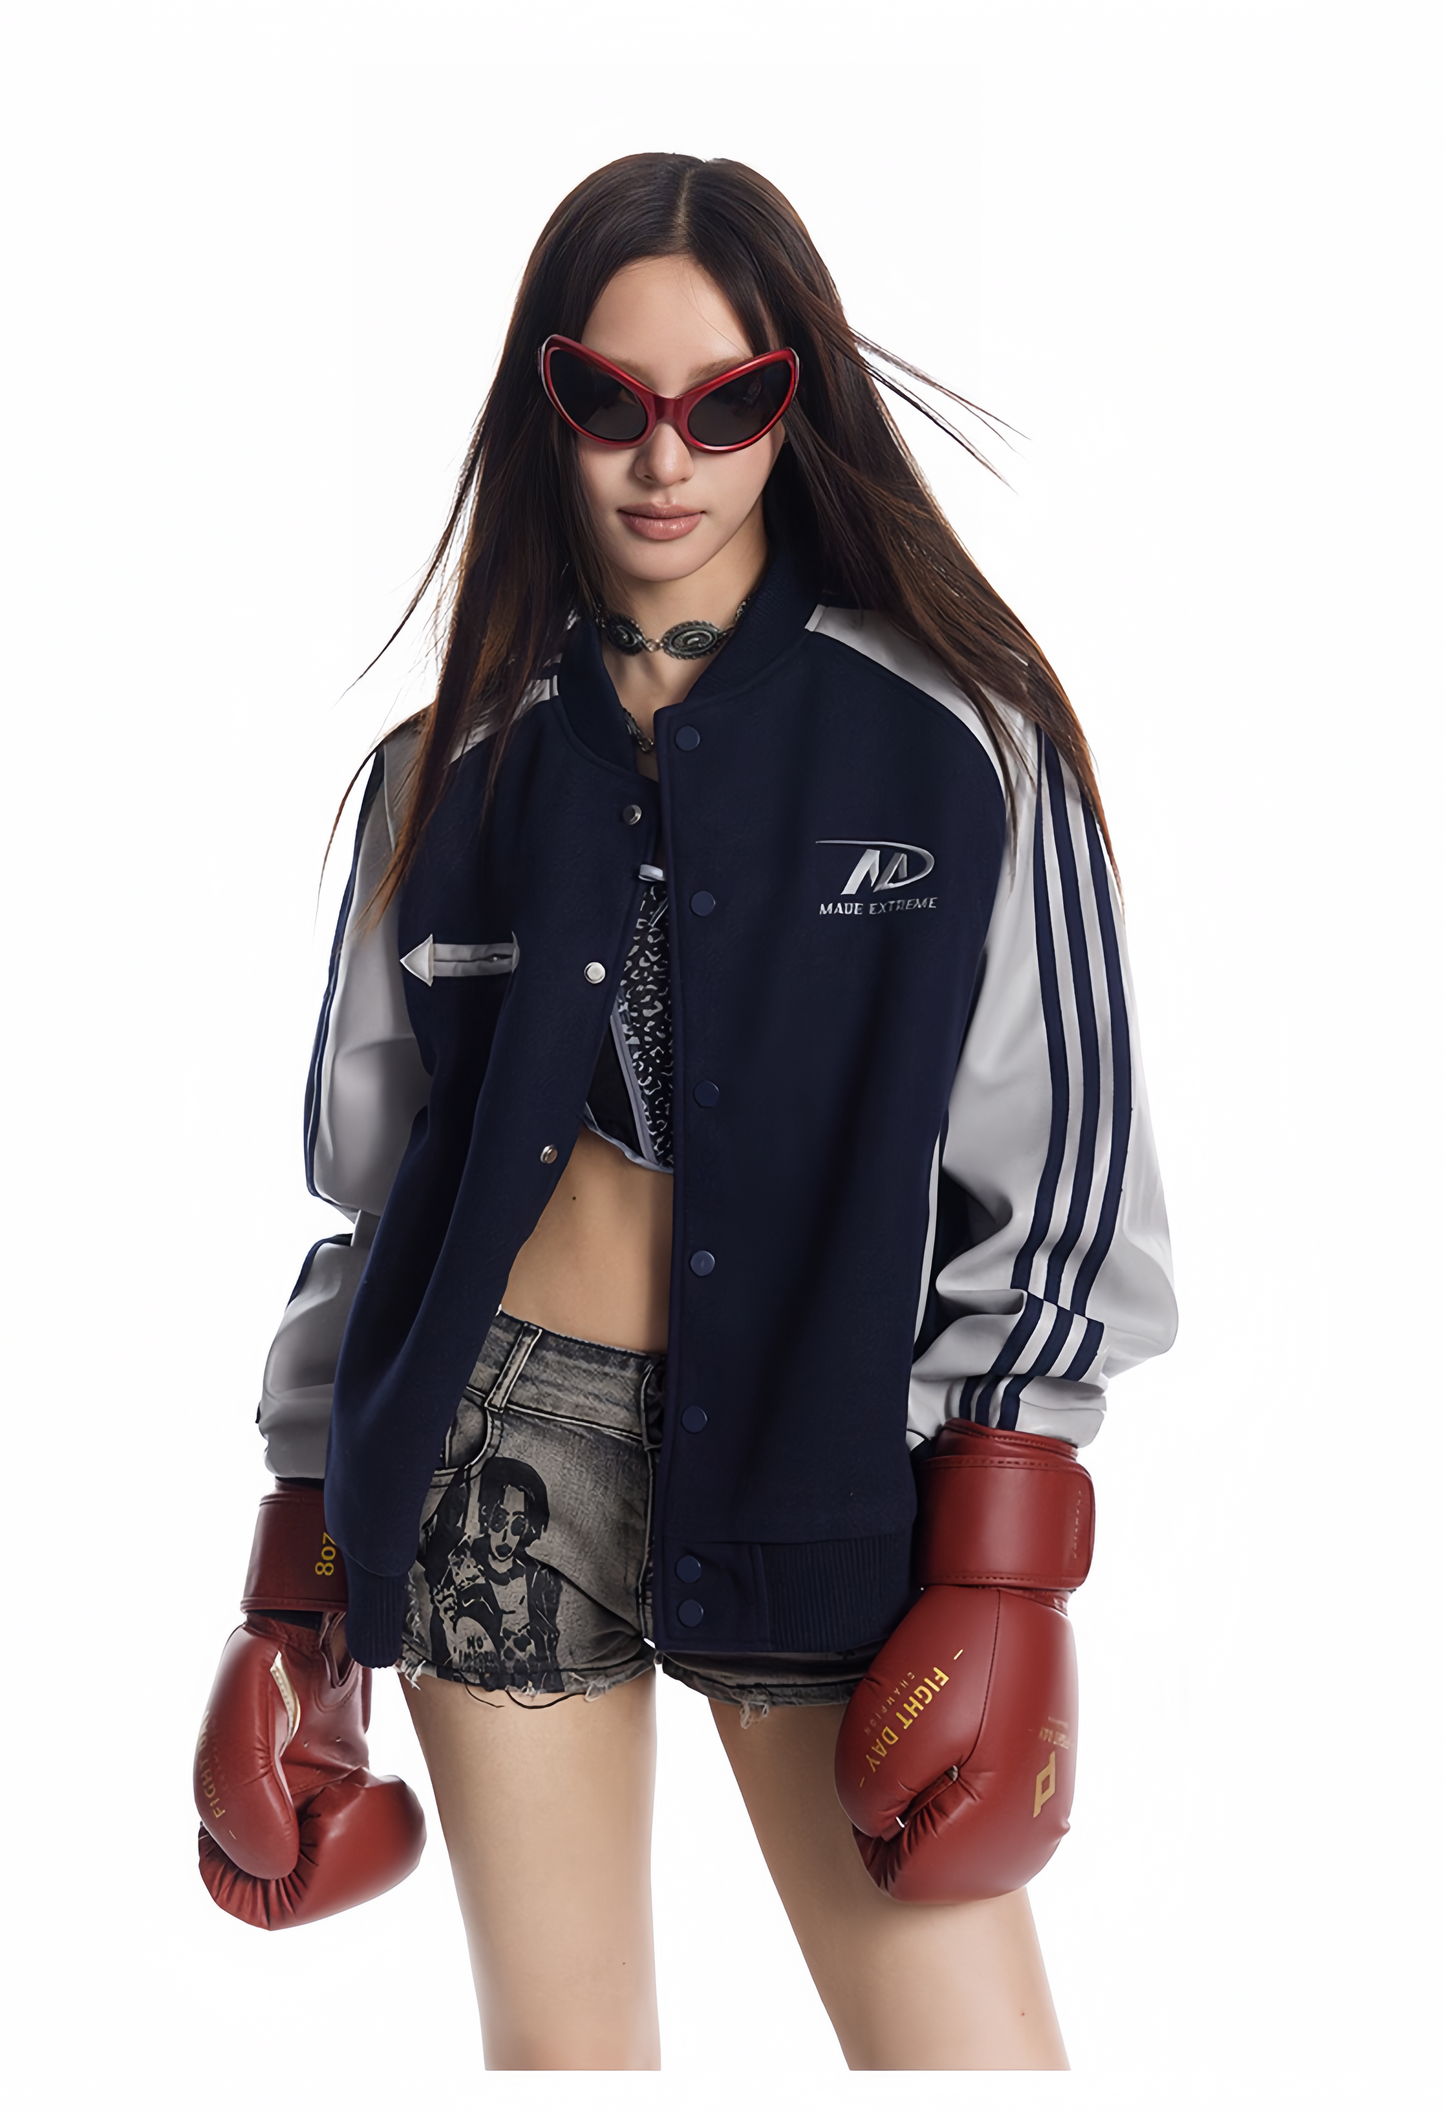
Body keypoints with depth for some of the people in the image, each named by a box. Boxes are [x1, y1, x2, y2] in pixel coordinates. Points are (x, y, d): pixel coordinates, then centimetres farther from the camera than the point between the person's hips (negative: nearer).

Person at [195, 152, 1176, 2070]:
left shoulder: (955, 735, 0)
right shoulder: (461, 762, 9)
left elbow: (1052, 1159, -2)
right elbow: (366, 1172, 13)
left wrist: (996, 1568, -9)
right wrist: (296, 1580, 11)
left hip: (816, 1455, -2)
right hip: (499, 1454, 2)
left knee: (973, 2055, -7)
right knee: (559, 2051, 7)